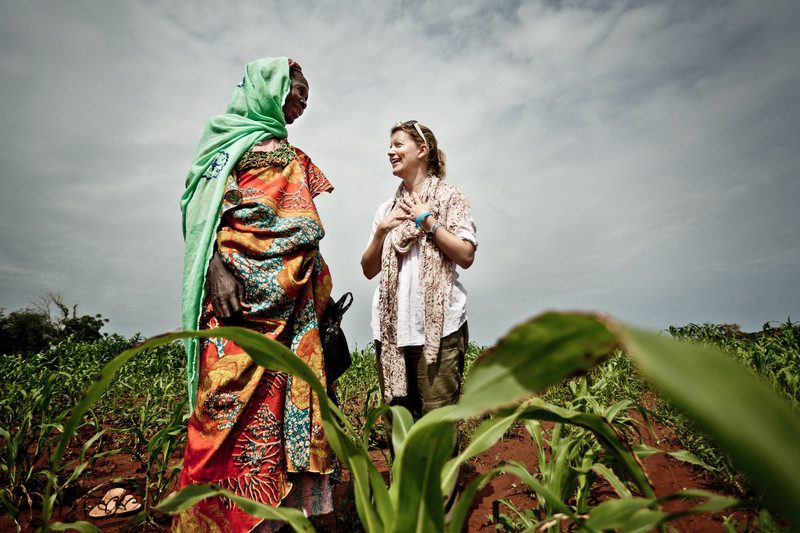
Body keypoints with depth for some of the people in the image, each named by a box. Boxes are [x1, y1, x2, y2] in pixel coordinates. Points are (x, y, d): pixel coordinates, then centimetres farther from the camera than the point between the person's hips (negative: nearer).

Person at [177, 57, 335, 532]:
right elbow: (208, 205, -3)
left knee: (277, 398, 2)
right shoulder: (232, 138, 11)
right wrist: (217, 269, -19)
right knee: (233, 401, -10)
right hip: (241, 292, -6)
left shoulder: (289, 156, 27)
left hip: (289, 301, 6)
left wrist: (319, 293, 16)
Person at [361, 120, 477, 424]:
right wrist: (381, 230, -1)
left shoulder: (450, 198, 5)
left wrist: (427, 218, -6)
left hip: (439, 325, -4)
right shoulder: (387, 208, 18)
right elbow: (369, 270, 15)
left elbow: (466, 256, -6)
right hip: (391, 327, 5)